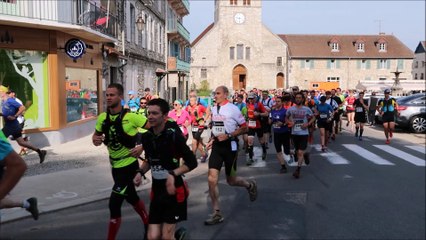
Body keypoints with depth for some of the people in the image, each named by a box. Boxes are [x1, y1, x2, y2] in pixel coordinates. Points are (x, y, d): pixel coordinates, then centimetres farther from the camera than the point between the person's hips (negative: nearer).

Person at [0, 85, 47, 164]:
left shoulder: (10, 101, -14)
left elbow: (22, 108, -19)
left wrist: (14, 116, -22)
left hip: (12, 125, -9)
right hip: (8, 125, 9)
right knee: (21, 142, 9)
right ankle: (39, 151, 10)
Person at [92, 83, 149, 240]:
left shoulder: (131, 116, -19)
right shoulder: (102, 118, -2)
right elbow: (96, 136, 12)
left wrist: (142, 146, -23)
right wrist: (96, 140, -11)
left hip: (129, 165, -7)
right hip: (115, 166, 7)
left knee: (114, 204, -11)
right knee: (132, 198, 24)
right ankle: (148, 224, 47)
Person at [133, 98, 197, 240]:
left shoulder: (174, 137, -16)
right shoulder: (147, 137, 1)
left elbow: (192, 162, -12)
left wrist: (173, 174, -25)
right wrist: (141, 172, 1)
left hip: (173, 190, -5)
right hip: (156, 191, 5)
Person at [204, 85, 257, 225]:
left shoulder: (233, 109, -11)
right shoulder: (213, 109, 8)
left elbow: (244, 128, -9)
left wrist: (228, 136, -19)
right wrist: (212, 139, 7)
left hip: (230, 146, -5)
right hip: (217, 146, 5)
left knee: (231, 180, 6)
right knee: (212, 179, -7)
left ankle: (250, 185, 40)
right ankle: (217, 214, 2)